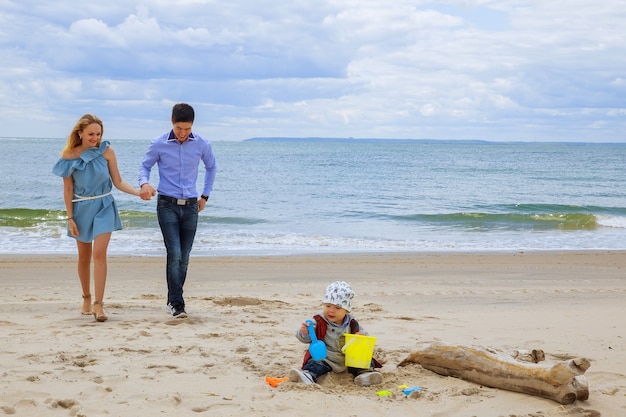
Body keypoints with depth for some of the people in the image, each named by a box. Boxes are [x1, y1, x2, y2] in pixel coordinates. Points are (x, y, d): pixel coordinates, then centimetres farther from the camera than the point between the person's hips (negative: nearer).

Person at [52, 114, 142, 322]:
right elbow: (68, 190, -2)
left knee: (99, 254, -12)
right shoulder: (69, 156, -8)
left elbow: (118, 182, -3)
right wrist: (70, 218, -3)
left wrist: (139, 192, -18)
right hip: (82, 208, 1)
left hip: (104, 206, -1)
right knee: (84, 257, 10)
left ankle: (98, 304, -11)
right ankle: (86, 298, 29)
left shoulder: (106, 151, -8)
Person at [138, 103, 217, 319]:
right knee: (174, 254, -13)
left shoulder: (202, 145, -1)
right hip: (167, 205, -3)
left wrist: (205, 195, 16)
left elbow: (211, 167, 17)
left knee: (184, 258, 7)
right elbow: (145, 166, 6)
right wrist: (144, 183, -16)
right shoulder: (159, 144, -6)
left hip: (190, 206, 3)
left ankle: (174, 300, 20)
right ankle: (176, 303, -7)